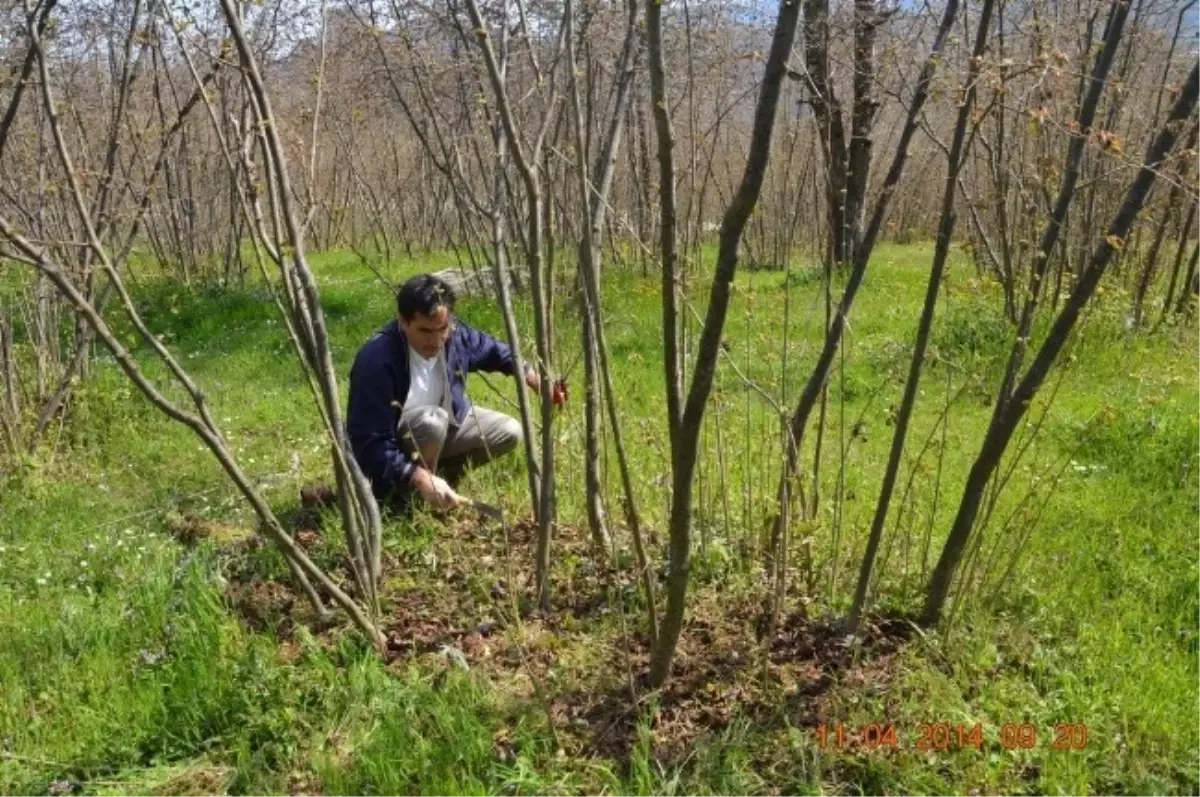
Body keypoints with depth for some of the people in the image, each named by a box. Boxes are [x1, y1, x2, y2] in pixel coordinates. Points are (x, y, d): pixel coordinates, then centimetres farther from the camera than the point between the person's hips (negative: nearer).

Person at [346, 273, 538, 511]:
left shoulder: (456, 335, -16)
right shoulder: (377, 360, -36)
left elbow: (492, 350, 9)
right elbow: (369, 443, -36)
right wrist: (420, 478, -44)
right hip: (390, 449, -7)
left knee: (509, 432, -2)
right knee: (432, 421, -36)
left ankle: (435, 472, 5)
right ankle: (404, 493, -14)